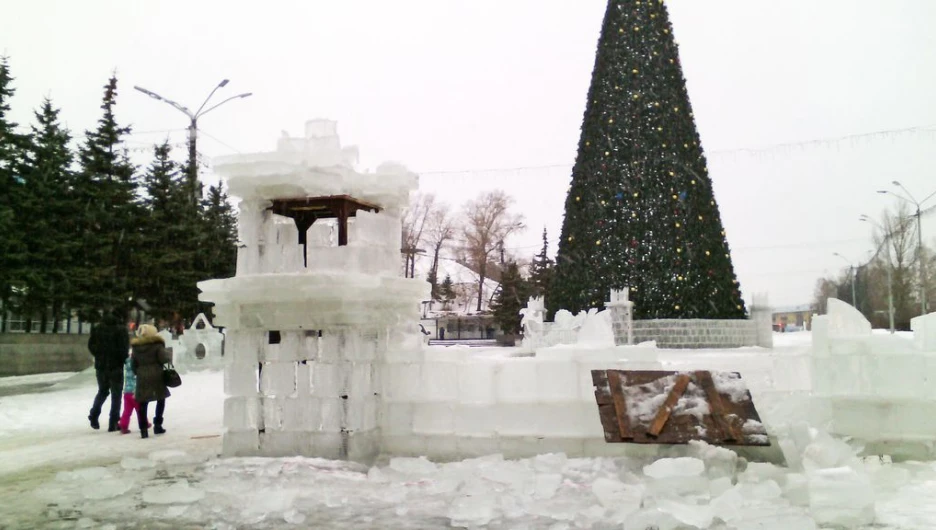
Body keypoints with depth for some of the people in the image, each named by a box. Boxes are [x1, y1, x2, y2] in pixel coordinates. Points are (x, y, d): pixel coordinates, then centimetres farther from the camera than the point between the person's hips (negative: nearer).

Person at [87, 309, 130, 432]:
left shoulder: (98, 328, 7)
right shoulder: (121, 329, -12)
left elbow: (91, 345, 8)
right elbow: (124, 348, -16)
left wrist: (99, 355, 15)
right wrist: (123, 359, 0)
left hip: (100, 365, 5)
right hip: (115, 366, -5)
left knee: (102, 391, 22)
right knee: (116, 394, 4)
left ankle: (94, 415, 6)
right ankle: (113, 423, 4)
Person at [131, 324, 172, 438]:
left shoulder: (136, 346, 7)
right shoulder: (157, 345, -6)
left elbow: (133, 364, 9)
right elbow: (165, 358, -13)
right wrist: (170, 355, 7)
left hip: (142, 378, 3)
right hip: (156, 376, -3)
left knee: (142, 403, 5)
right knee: (161, 399, 13)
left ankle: (143, 429, 0)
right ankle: (157, 425, 11)